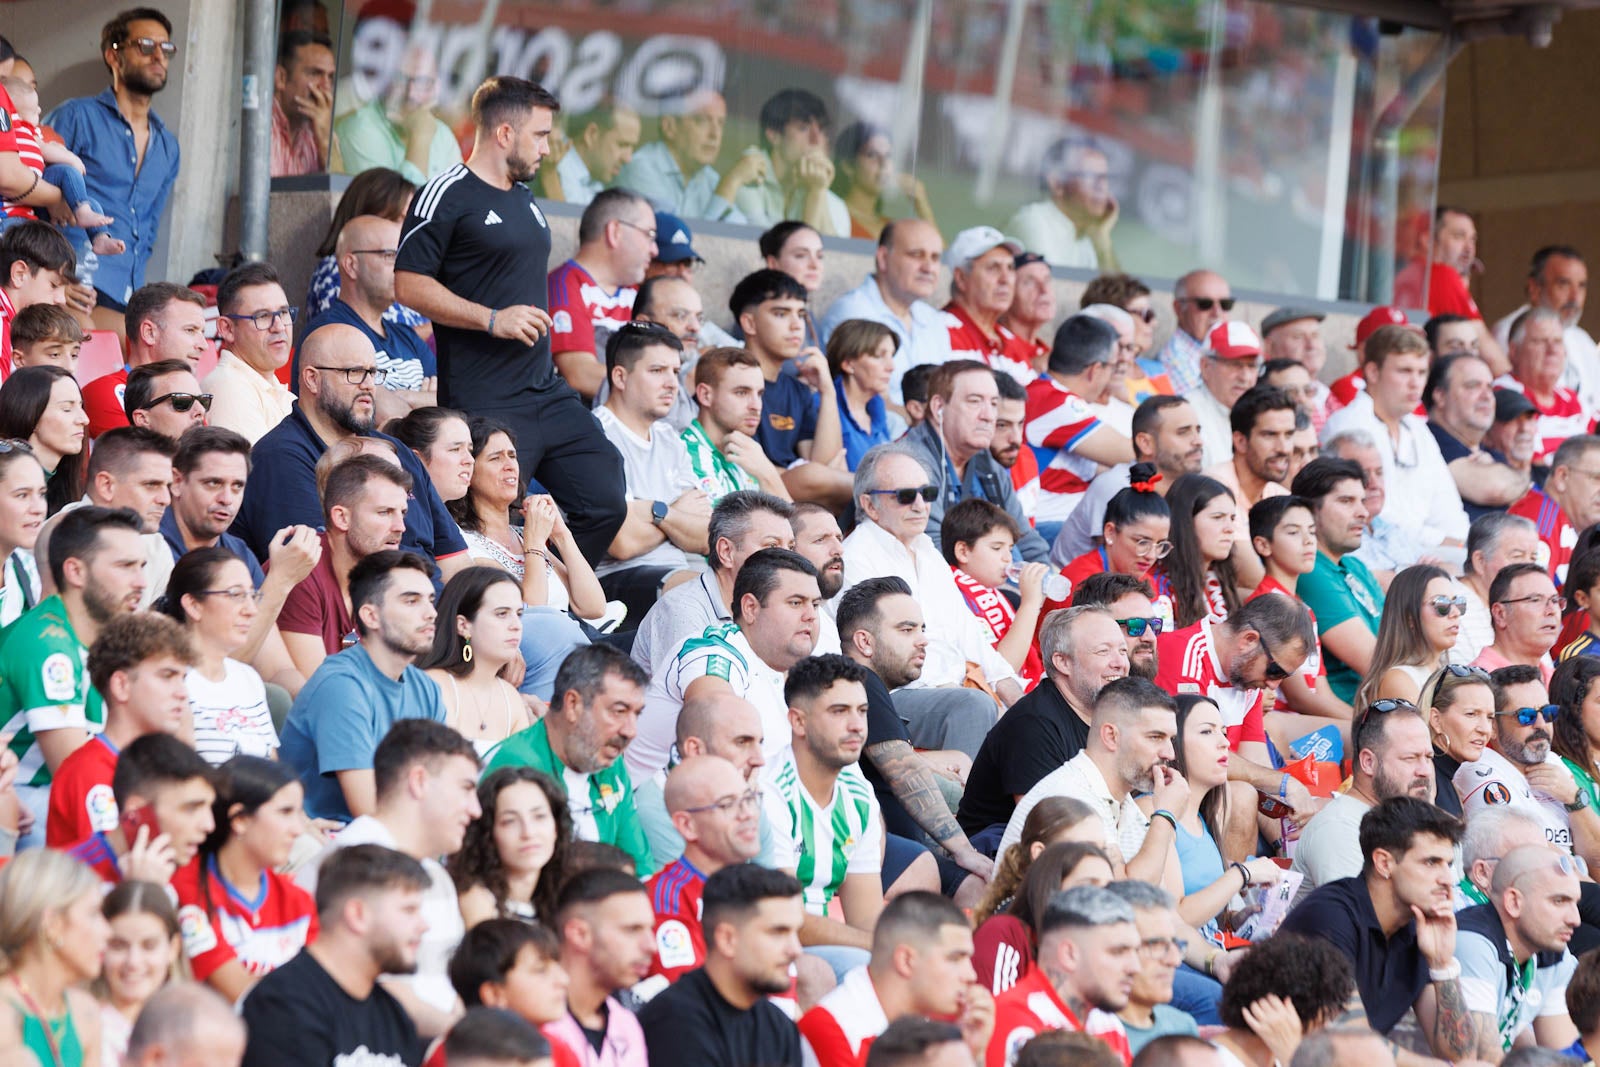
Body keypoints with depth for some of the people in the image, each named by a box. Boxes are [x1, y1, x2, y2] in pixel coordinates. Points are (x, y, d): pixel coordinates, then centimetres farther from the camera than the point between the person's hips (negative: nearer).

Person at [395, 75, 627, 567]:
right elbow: (409, 285, -14)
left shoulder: (525, 201, 20)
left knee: (605, 504, 2)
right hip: (485, 404, -8)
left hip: (548, 392, 8)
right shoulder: (447, 196, -8)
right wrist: (492, 320, -19)